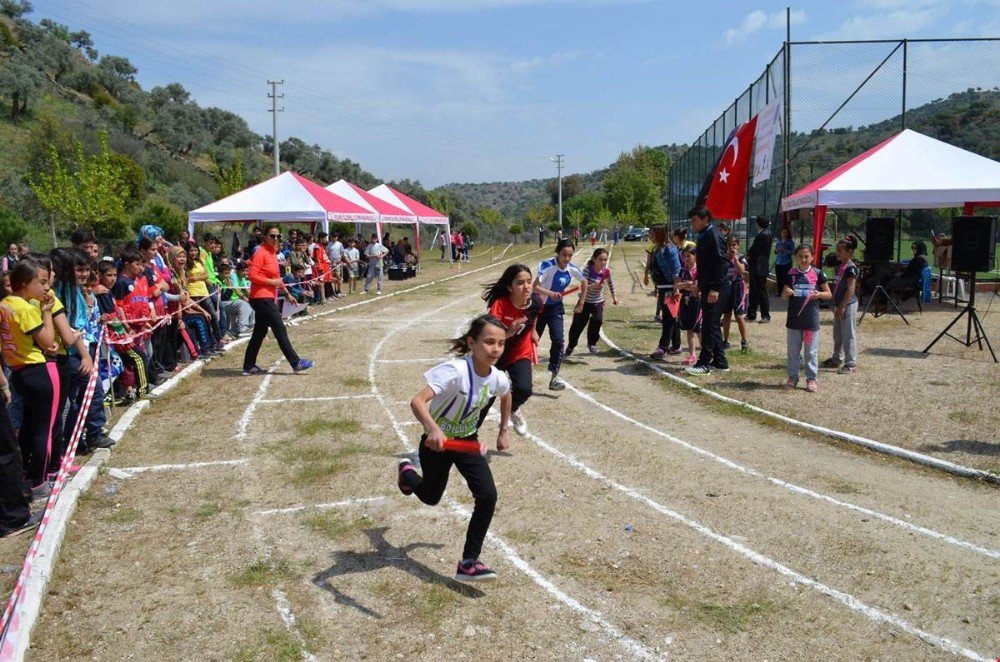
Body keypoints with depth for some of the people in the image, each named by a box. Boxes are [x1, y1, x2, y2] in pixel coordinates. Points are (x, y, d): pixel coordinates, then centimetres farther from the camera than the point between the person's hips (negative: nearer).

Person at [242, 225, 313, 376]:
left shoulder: (272, 253, 14)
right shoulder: (261, 253, -13)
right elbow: (252, 276, -20)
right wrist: (272, 282, -19)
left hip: (267, 298, 9)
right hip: (261, 297, -9)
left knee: (260, 332, 12)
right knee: (280, 329, -6)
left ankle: (249, 366, 18)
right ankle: (296, 363, -1)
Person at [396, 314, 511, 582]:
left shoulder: (498, 378, -15)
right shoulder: (455, 371, -34)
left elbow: (506, 397, 13)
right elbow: (417, 401, -46)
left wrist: (503, 432, 16)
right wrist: (433, 429, -63)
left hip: (468, 441, 4)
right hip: (437, 442, -4)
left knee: (488, 496, -15)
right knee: (431, 497, 20)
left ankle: (469, 563, 0)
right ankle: (406, 471, 56)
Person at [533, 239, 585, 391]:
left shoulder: (572, 269, -7)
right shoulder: (547, 266, -23)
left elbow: (584, 282, 13)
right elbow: (535, 286, -33)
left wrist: (581, 303, 12)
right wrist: (550, 293, -49)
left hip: (556, 308, 4)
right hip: (540, 307, -4)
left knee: (558, 341, -11)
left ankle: (554, 378, -8)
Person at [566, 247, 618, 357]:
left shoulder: (607, 271, -11)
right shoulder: (588, 269, -22)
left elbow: (611, 283, 9)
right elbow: (583, 286, -30)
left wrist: (614, 297, 18)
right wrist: (593, 286, -47)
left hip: (598, 302, 2)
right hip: (585, 301, -2)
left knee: (597, 320, -21)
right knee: (578, 324, 2)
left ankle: (592, 343, 4)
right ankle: (571, 345, 30)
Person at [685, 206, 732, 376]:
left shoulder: (714, 235, -14)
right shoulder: (704, 235, 16)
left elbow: (722, 263, -20)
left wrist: (715, 289, -23)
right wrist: (700, 284, 22)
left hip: (717, 287, -10)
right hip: (709, 287, 10)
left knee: (709, 325, -7)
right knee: (712, 325, 13)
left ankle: (704, 363, -2)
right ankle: (720, 362, 20)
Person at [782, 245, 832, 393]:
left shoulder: (818, 273, -2)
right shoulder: (791, 274, 2)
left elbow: (828, 294, 4)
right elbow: (784, 297, 6)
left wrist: (819, 294, -17)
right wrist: (786, 292, -16)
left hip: (811, 320, -2)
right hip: (794, 319, 2)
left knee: (811, 351, 5)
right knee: (793, 350, 10)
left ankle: (811, 378, 13)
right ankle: (793, 377, 20)